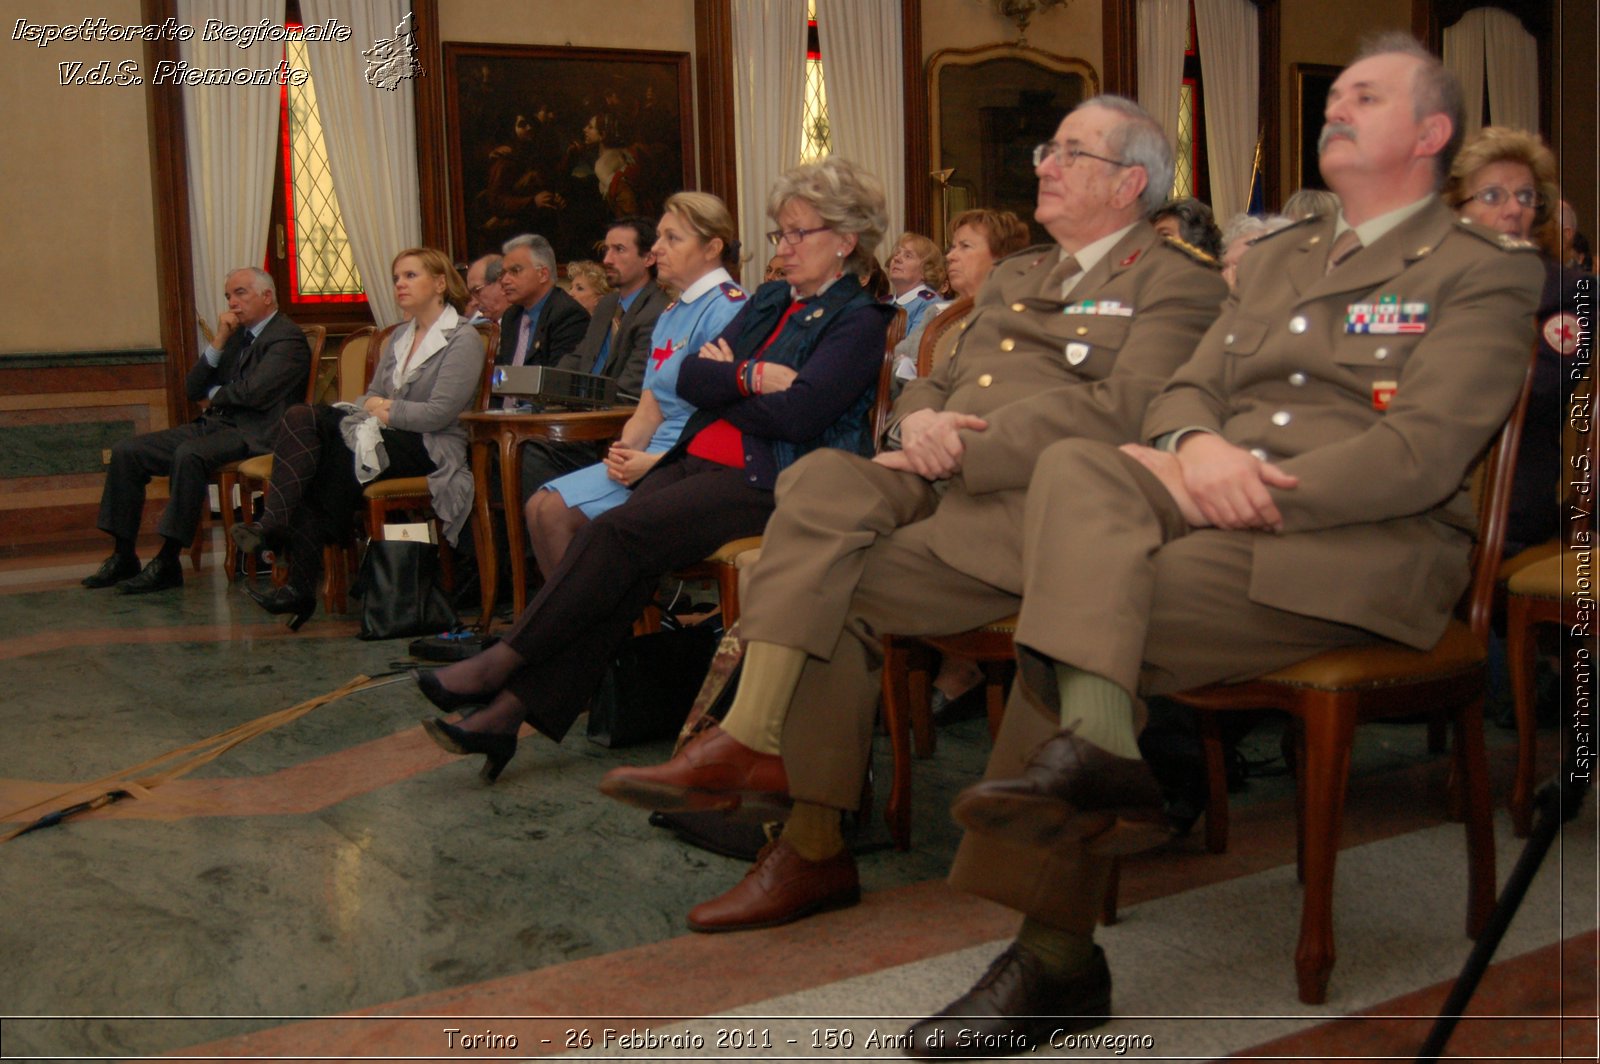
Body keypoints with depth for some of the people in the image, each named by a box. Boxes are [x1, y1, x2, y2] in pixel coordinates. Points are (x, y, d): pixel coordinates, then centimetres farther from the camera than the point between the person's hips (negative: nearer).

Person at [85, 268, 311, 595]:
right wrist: (218, 343, 2)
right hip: (214, 424, 9)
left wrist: (216, 393, 2)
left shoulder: (288, 337, -5)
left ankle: (168, 562, -28)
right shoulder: (235, 335, 20)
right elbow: (193, 390, 14)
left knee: (189, 455, -35)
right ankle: (123, 557, 1)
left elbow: (253, 392, -19)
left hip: (252, 433, -9)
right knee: (126, 451, -3)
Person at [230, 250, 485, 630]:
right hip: (385, 437, 7)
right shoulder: (399, 337, 23)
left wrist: (384, 410, -6)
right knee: (302, 418, -19)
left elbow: (441, 413, -13)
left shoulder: (463, 339, -3)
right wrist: (372, 407, -2)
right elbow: (371, 396, 21)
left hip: (431, 448, -7)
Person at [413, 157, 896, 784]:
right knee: (623, 565, -19)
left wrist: (722, 381, 0)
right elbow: (688, 378, 13)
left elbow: (796, 412, -16)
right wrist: (750, 376, -5)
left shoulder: (858, 322, -1)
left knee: (618, 533, -24)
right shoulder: (769, 302, 23)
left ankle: (503, 666, -16)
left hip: (768, 482, -7)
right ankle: (512, 707, -23)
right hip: (700, 461, 7)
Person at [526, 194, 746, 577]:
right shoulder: (670, 316, 21)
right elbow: (650, 409, 15)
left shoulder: (728, 309, -9)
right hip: (657, 455, 9)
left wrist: (655, 462, -21)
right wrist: (625, 449, -6)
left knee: (556, 511, -19)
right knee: (542, 507, -5)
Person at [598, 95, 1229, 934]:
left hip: (1029, 504, -6)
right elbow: (937, 381, 28)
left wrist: (961, 450, -14)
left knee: (833, 598, -24)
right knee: (820, 482, -25)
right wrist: (919, 419, 1)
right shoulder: (1012, 277, 31)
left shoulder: (1176, 283, 5)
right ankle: (751, 742, -26)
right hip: (938, 483, 6)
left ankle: (813, 848, -14)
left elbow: (1126, 411, -12)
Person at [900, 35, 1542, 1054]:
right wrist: (1192, 444, -6)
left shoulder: (1486, 268, 7)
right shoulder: (1275, 257, 28)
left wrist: (1258, 492, -17)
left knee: (1068, 610, -27)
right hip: (1210, 503, 6)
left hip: (1368, 542, -6)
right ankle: (1095, 745, -39)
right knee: (1074, 465, -27)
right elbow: (1185, 388, 19)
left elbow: (1425, 450, -9)